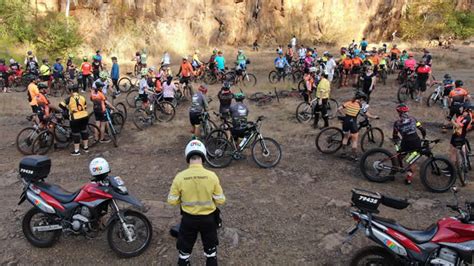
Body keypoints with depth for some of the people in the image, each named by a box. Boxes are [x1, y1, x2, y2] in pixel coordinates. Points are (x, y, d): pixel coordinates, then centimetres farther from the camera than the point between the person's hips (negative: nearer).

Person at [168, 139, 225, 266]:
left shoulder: (180, 177, -17)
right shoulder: (211, 176, -18)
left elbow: (172, 201, -9)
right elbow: (220, 200, -11)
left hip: (188, 218, 0)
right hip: (208, 218, 0)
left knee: (184, 249, 23)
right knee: (210, 248, 24)